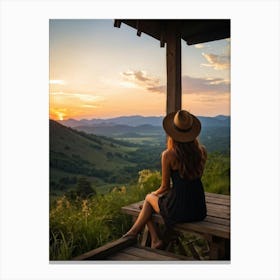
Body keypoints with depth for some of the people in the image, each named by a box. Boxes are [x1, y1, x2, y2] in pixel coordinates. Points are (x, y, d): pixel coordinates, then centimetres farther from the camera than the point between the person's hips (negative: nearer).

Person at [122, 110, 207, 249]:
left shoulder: (168, 155, -14)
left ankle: (155, 239, 24)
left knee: (149, 198, 26)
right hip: (199, 210, 5)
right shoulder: (202, 151, -2)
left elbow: (165, 187, -1)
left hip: (178, 209, -5)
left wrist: (154, 194, 16)